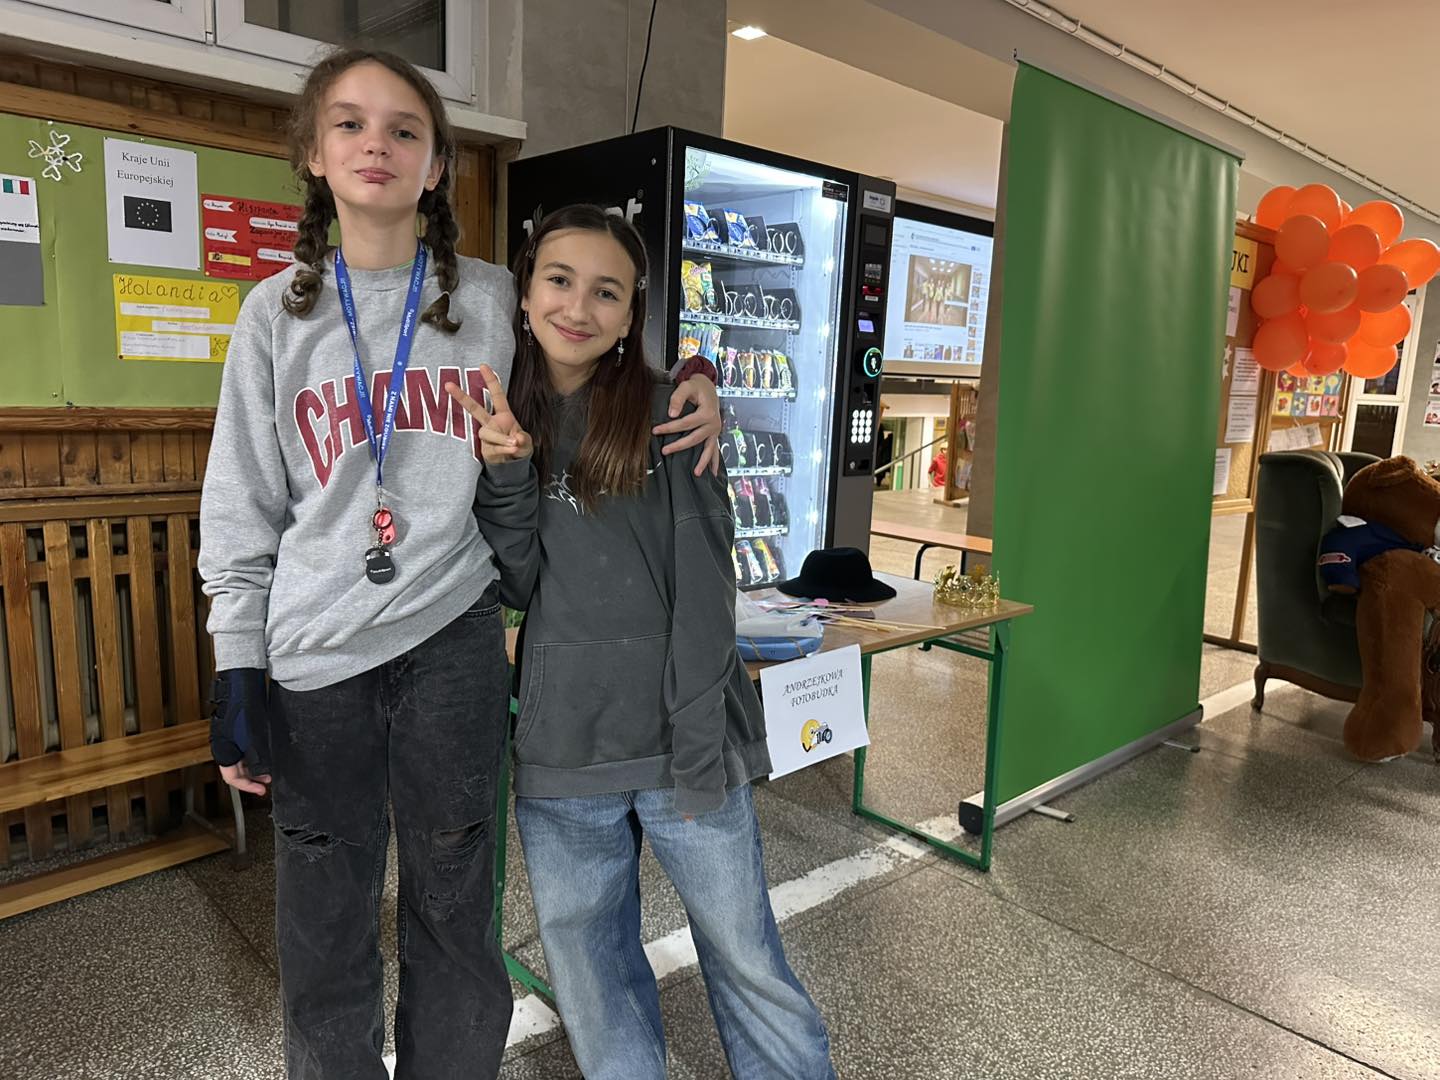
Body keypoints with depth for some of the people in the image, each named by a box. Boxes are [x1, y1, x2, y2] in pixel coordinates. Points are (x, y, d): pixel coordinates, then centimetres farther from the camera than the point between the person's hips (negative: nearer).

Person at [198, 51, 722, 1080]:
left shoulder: (492, 300, 4)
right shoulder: (277, 311, 5)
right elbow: (242, 507, 5)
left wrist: (689, 388, -6)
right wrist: (239, 671, 1)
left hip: (453, 640, 0)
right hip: (314, 656, 1)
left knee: (454, 914, 12)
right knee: (326, 934, 11)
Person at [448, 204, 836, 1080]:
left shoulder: (666, 414, -4)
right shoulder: (507, 422, 8)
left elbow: (705, 589, -8)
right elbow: (519, 590, 3)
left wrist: (696, 752, -12)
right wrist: (505, 476, -12)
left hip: (682, 742, -3)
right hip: (559, 751, 4)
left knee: (746, 959, 8)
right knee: (591, 973, 17)